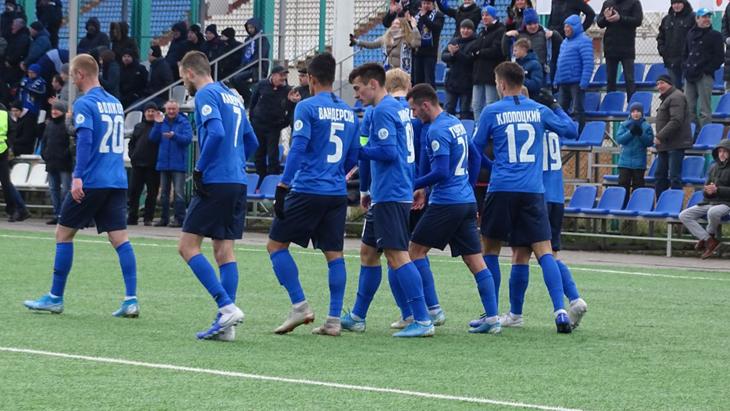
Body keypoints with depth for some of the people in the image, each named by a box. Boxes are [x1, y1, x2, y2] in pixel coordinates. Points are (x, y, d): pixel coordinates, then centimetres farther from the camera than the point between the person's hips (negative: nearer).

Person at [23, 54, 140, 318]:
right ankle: (131, 301, -10)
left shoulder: (84, 104, -8)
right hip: (117, 182, 6)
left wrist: (78, 177, -24)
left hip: (91, 182, -6)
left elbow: (85, 140, -20)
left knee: (63, 234, 7)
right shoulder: (115, 103, 15)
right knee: (120, 239, 1)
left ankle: (55, 298, 10)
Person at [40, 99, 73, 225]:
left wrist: (66, 155, -15)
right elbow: (44, 140, 21)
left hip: (64, 164, -8)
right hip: (51, 163, 8)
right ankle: (56, 215, 16)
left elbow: (72, 143, -13)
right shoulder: (49, 124, 13)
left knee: (65, 189, -5)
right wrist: (44, 153, 11)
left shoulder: (67, 124, -9)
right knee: (53, 189, 10)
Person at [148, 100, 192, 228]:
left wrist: (174, 136, -28)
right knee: (164, 193, 10)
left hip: (178, 164, -5)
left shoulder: (184, 123, -2)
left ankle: (179, 219, -7)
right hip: (164, 163, 5)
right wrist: (157, 124, -9)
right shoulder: (162, 122, 10)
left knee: (178, 192, -8)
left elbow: (188, 139, -13)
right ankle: (164, 218, 17)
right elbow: (153, 138, 4)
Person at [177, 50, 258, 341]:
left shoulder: (206, 95, -7)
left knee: (188, 246, -4)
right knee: (224, 251, 7)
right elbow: (250, 142, 24)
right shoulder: (232, 96, 20)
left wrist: (200, 168, -13)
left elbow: (216, 133, -22)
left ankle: (227, 306, -16)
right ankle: (226, 325, 3)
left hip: (216, 183, -8)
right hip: (238, 183, 8)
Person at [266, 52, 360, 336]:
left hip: (307, 191, -6)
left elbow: (297, 149, -14)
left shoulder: (307, 107, -7)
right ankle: (333, 320, 3)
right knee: (334, 254, 7)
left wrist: (283, 186, -13)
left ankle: (300, 306, -5)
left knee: (276, 245, 4)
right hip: (338, 193, 6)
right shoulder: (349, 113, 12)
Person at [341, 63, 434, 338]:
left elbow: (388, 152, -22)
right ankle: (357, 318, 26)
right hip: (386, 195, 11)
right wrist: (372, 191, 24)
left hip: (390, 197, -11)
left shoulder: (382, 111, -13)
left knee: (397, 256, -13)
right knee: (368, 252, 17)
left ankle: (423, 321, -16)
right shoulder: (399, 108, 17)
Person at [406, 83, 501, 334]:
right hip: (467, 201, 9)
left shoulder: (437, 131, -14)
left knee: (416, 250, 3)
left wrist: (413, 186, -11)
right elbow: (476, 158, 23)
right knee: (475, 261, 5)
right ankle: (492, 319, -1)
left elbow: (441, 172, -20)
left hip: (446, 202, -9)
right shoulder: (457, 123, 15)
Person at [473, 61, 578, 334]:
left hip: (502, 189, -2)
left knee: (490, 249, 13)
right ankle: (560, 310, -16)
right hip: (533, 190, 2)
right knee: (544, 251, -2)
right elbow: (571, 131, 16)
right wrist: (557, 106, 30)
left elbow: (476, 150, 6)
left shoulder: (491, 112, 0)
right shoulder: (539, 111, 7)